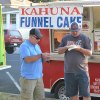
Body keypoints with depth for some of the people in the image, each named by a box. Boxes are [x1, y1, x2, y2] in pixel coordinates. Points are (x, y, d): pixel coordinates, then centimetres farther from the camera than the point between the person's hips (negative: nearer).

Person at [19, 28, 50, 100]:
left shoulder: (37, 46, 14)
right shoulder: (24, 46, -12)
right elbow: (28, 59, -24)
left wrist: (44, 59, -3)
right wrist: (41, 55, -20)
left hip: (39, 77, 8)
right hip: (28, 78, -8)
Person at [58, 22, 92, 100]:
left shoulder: (85, 38, 0)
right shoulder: (65, 38, 11)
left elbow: (90, 53, -4)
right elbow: (59, 51, 10)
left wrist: (79, 48, -19)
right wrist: (66, 47, -10)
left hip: (82, 71, -3)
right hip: (69, 71, 3)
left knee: (85, 93, 0)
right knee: (72, 93, 11)